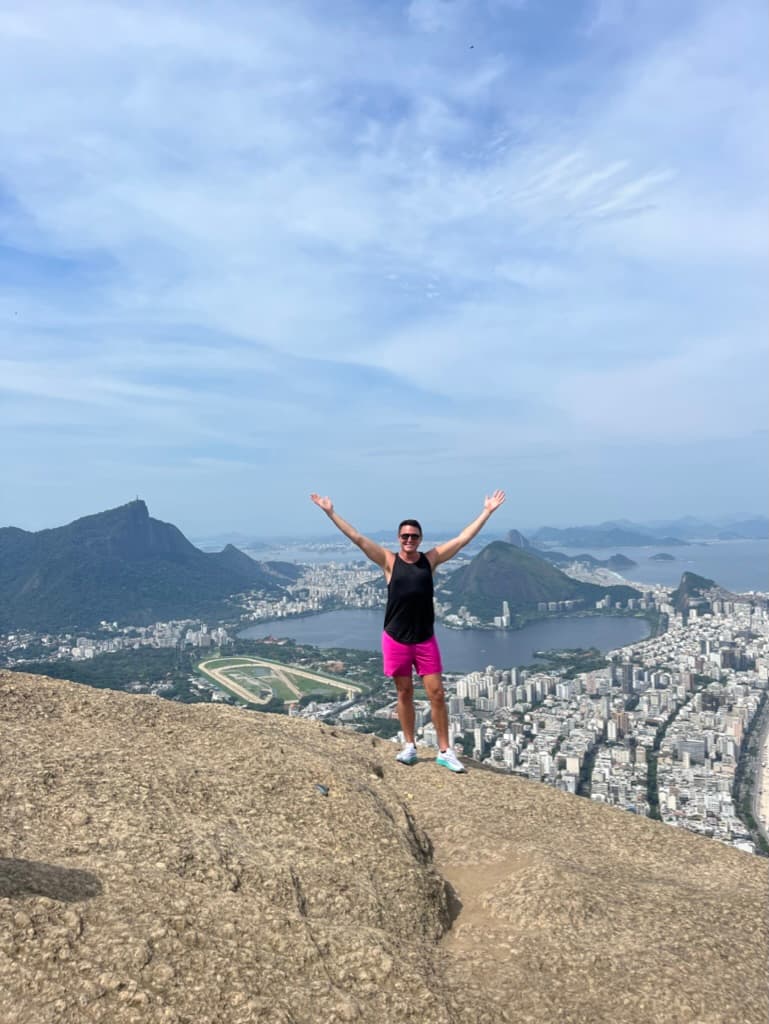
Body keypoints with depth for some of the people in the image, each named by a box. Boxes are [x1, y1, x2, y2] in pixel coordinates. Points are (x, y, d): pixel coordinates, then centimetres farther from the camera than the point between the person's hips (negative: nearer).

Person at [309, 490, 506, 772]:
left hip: (426, 640, 1)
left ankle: (445, 751, 13)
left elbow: (463, 538, 2)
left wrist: (487, 511, 1)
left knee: (436, 693, 2)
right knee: (404, 693, 11)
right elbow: (357, 538, -7)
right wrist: (331, 512, -10)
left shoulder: (430, 559, 1)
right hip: (396, 640, -1)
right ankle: (409, 746, 26)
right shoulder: (389, 561, -3)